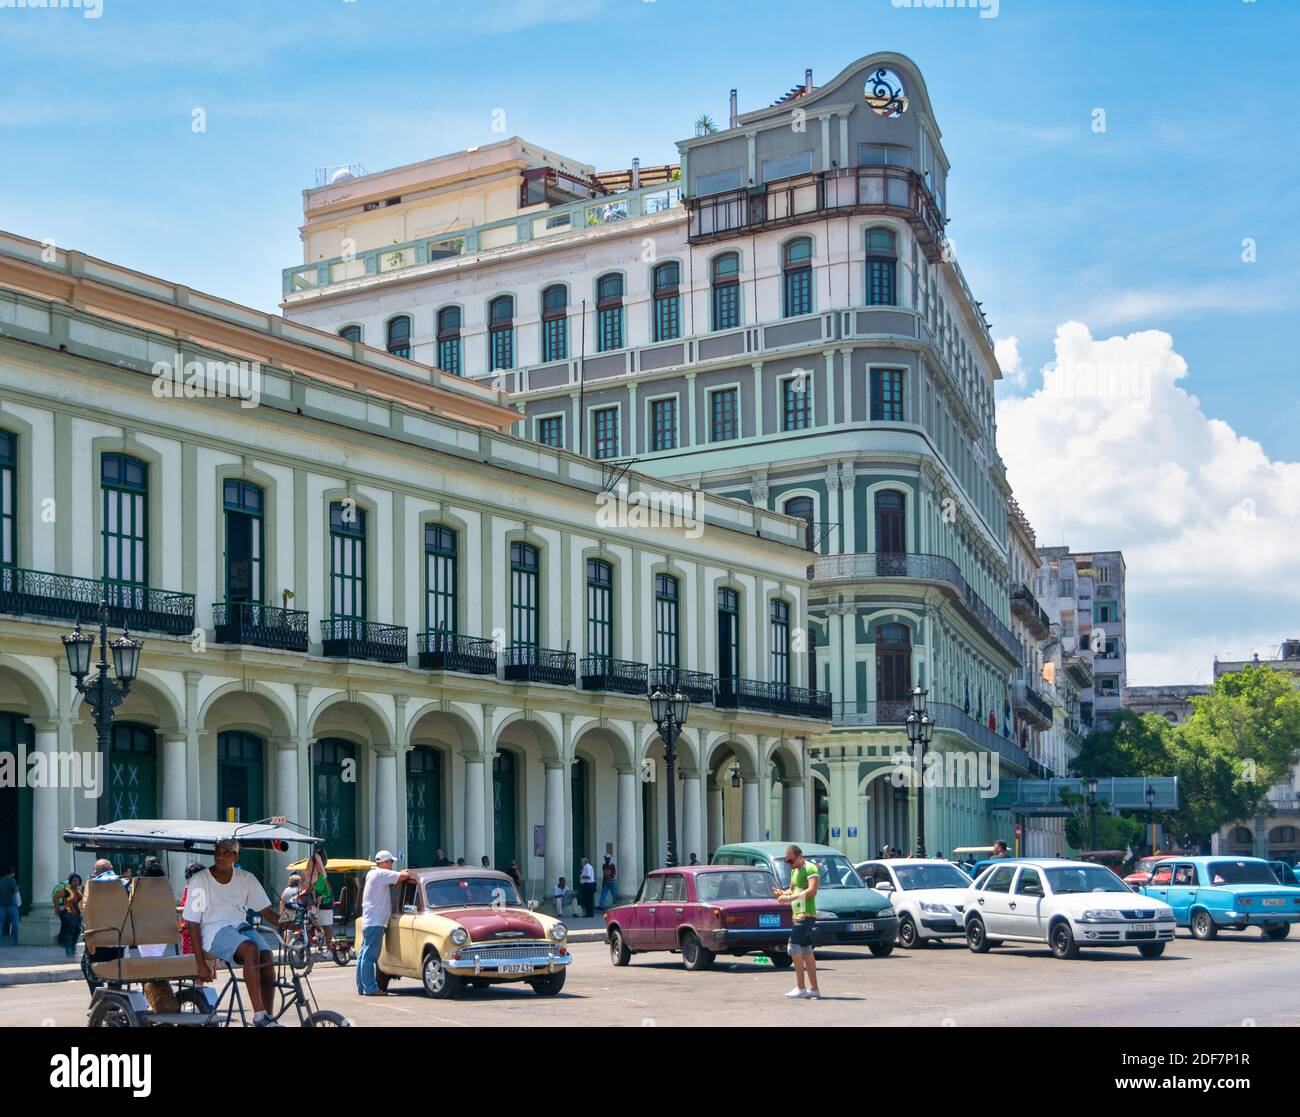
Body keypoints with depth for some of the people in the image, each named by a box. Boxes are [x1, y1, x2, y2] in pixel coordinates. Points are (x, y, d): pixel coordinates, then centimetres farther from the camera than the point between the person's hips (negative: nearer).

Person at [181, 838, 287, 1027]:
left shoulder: (246, 879, 8)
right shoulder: (200, 880, -4)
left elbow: (266, 911, 9)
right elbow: (193, 923, -5)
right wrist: (201, 964, -11)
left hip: (240, 926, 5)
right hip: (214, 930, -5)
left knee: (267, 960, -26)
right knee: (251, 949, -34)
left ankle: (268, 1017, -20)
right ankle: (259, 1017, -35)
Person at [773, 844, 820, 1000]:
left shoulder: (811, 868, -10)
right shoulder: (794, 871, 19)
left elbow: (812, 891, -21)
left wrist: (791, 897, -25)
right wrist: (782, 893, 2)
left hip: (806, 915, -10)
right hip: (797, 915, 10)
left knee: (794, 947, -15)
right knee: (806, 951, 9)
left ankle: (800, 988, -14)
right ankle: (814, 989, 11)